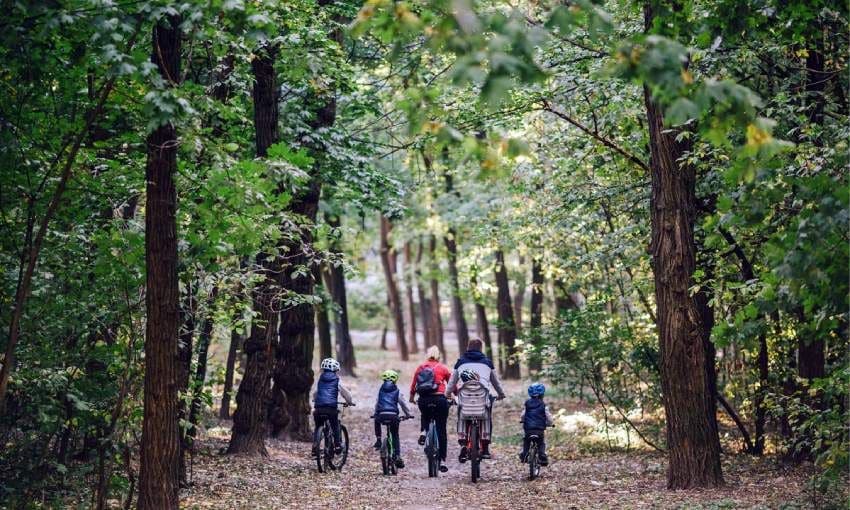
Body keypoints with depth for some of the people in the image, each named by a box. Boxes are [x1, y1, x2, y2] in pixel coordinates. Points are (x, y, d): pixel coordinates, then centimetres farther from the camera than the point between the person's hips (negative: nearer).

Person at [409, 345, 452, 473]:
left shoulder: (420, 368, 9)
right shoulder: (443, 368, 4)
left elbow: (413, 385, 17)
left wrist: (411, 397, 34)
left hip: (423, 400, 2)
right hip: (439, 399, -2)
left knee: (425, 416, 36)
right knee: (441, 430, 6)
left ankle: (423, 432, 7)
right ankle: (442, 461, 3)